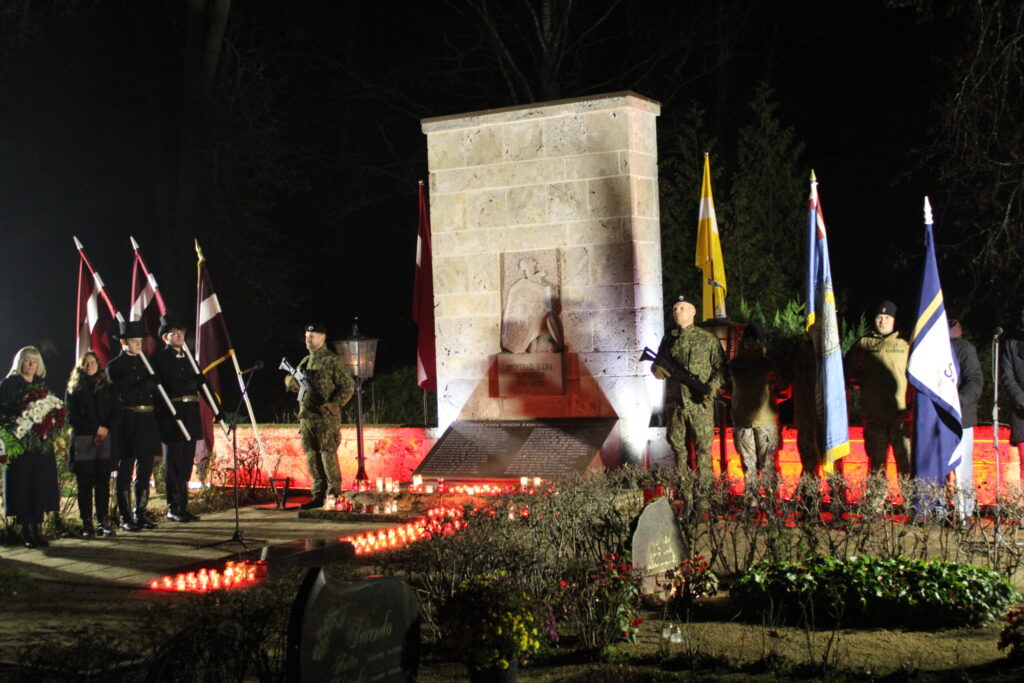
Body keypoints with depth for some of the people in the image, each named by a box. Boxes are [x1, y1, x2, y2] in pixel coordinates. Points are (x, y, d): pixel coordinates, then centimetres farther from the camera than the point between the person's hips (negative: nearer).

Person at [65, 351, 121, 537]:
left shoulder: (108, 388, 14)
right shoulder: (74, 389, 9)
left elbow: (117, 412, 8)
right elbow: (71, 416, 1)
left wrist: (106, 429, -9)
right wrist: (95, 428, -7)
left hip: (105, 440, 1)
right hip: (82, 441, -1)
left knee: (103, 483, -1)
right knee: (85, 484, -3)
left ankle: (104, 522, 3)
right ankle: (87, 524, 0)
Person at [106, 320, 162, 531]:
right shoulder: (115, 366, -3)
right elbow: (124, 394, -13)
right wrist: (149, 383, -19)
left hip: (148, 421, 6)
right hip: (127, 424, -6)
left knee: (145, 470, 8)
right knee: (125, 471, -1)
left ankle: (141, 515, 17)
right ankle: (126, 518, 4)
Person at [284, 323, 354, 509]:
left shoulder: (332, 361, -5)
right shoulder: (305, 361, 18)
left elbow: (348, 386, -8)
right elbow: (293, 383, 24)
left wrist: (333, 404, -19)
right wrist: (291, 381, -1)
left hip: (325, 417, -7)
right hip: (306, 416, 7)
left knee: (327, 453, -9)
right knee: (312, 456, 8)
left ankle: (333, 493, -4)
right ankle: (318, 496, 13)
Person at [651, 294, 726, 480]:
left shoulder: (707, 339, 1)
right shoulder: (668, 339, 12)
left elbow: (720, 367, 1)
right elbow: (658, 365, 19)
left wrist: (713, 386, -16)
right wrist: (657, 369, -6)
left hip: (700, 404, -4)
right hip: (675, 402, 4)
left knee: (702, 446, -1)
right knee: (678, 444, 10)